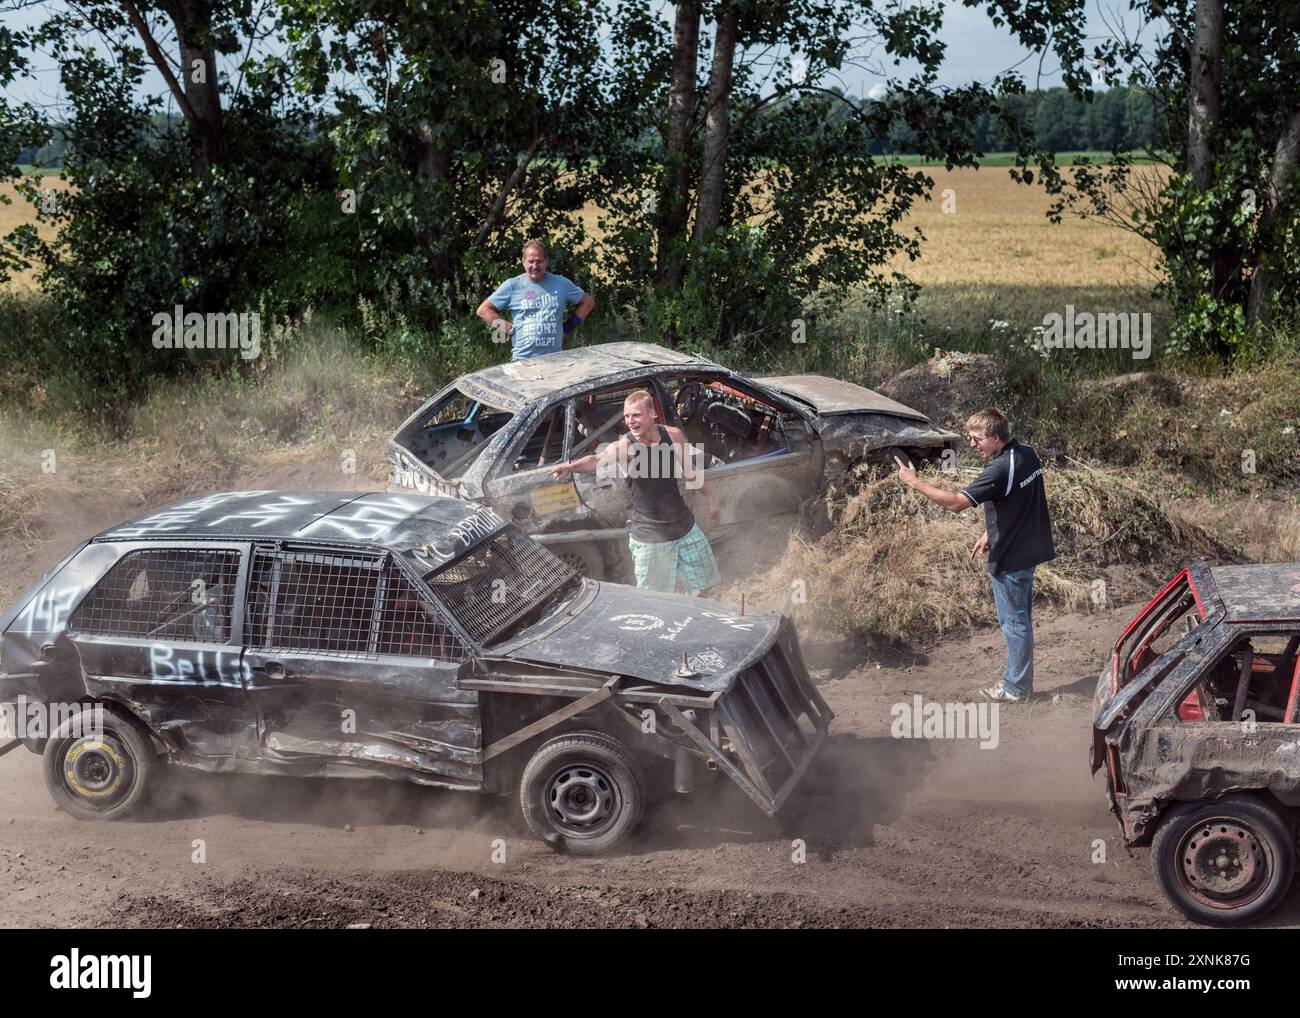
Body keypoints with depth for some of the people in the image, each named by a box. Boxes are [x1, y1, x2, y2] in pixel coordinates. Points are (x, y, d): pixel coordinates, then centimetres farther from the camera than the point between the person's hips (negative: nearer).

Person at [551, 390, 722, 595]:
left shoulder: (674, 436, -8)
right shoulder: (625, 446, -21)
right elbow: (597, 460, -42)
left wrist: (708, 496, 24)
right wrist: (571, 466, -63)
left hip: (685, 526, 4)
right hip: (650, 536, -4)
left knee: (702, 584, 20)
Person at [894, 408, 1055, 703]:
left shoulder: (1000, 471, -27)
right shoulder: (1027, 454, 2)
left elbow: (957, 502, -27)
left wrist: (914, 482, -21)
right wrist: (991, 533, 16)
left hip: (1010, 559, -9)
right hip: (1028, 549, 9)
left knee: (1014, 621, 3)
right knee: (1020, 618, 19)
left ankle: (1016, 688, 14)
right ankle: (1019, 677, 30)